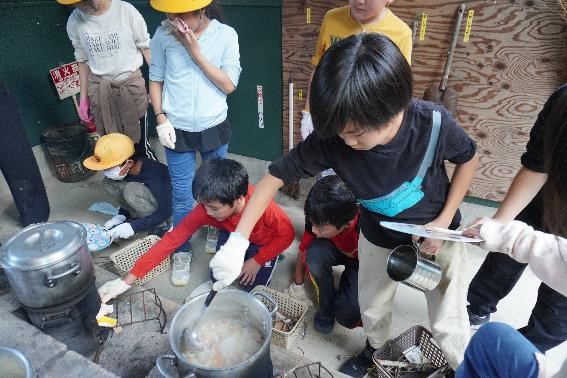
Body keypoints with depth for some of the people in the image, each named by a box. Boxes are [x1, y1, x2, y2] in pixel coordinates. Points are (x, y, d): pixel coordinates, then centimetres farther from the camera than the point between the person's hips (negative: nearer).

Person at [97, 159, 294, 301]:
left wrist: (257, 261, -21)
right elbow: (173, 238, -28)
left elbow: (287, 234, -23)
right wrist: (128, 280, -29)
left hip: (265, 245, -1)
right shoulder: (206, 208, -30)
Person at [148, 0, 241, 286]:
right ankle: (182, 252, 25)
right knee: (182, 197, 6)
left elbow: (229, 84, -11)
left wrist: (196, 53, -17)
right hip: (177, 130, 0)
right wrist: (161, 119, -8)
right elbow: (155, 80, 3)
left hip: (214, 127, 1)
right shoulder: (163, 34, -6)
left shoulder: (226, 34, -8)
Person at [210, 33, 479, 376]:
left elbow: (470, 159, -11)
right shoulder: (331, 139, -32)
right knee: (372, 307, 22)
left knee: (448, 322, 9)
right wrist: (238, 241, -28)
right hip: (378, 236, 2)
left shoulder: (434, 123, -33)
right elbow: (274, 178, -22)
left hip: (436, 232, -1)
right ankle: (375, 348, 57)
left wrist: (443, 222, -18)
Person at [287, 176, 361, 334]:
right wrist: (297, 283, 2)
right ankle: (326, 306, -6)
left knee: (348, 316, -23)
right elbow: (304, 249, -10)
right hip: (338, 250, 3)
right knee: (314, 253, -32)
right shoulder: (319, 219, -29)